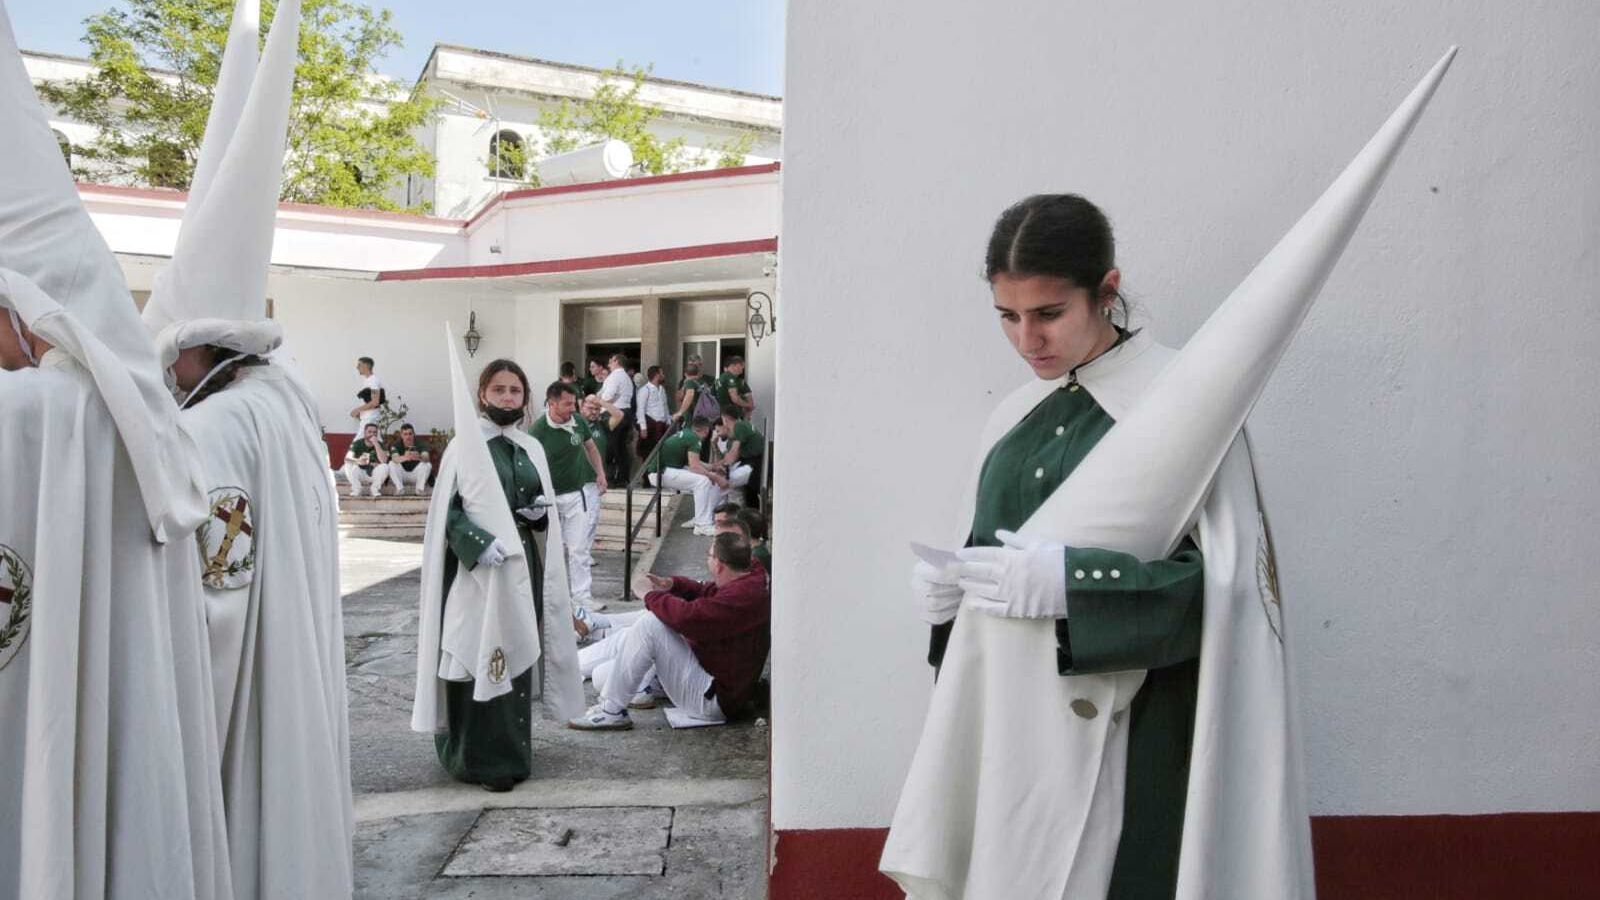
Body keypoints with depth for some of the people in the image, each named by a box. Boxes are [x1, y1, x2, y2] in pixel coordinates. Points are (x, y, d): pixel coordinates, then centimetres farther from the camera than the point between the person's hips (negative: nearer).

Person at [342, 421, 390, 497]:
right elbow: (347, 458, -25)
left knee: (385, 466, -28)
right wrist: (358, 461, -47)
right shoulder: (357, 443, -10)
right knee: (348, 464, -27)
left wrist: (376, 444, -32)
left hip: (373, 475, 0)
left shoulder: (380, 444, -10)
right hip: (359, 475, 0)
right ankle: (356, 490, -12)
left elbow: (383, 460, -28)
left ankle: (374, 489, -7)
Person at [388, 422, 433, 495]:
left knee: (428, 464, -24)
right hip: (401, 475, 0)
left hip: (415, 475, 0)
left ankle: (420, 488, -15)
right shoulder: (396, 445, -14)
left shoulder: (420, 444, -14)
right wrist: (405, 457, -58)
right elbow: (395, 459, -34)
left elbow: (427, 458, -32)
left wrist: (419, 457, -57)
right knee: (392, 464, -25)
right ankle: (399, 488, -17)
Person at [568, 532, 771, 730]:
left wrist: (653, 598, -13)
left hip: (713, 699, -11)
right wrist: (673, 585, 3)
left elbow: (686, 617, -33)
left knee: (650, 624, -21)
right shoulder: (745, 583, 5)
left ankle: (612, 712, -12)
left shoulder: (739, 598, -28)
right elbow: (707, 592, 22)